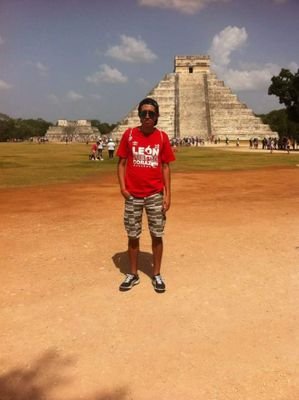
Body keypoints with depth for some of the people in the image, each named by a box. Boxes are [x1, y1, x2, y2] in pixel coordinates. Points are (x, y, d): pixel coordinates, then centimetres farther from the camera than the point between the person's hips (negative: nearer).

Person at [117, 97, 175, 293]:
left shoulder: (162, 137, 1)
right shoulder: (129, 134, -1)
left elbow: (165, 167, 3)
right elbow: (122, 163, 4)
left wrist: (167, 194, -2)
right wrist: (122, 187, -8)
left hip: (155, 195, 0)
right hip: (133, 194, 0)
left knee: (157, 235, 6)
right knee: (133, 236, 9)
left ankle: (157, 275, 20)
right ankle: (133, 274, 23)